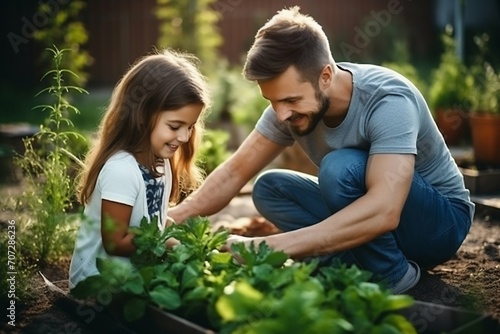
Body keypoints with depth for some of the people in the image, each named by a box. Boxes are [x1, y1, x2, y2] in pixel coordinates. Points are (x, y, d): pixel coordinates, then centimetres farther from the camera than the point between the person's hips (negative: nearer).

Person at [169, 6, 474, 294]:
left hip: (441, 220, -6)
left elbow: (383, 212, -44)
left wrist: (270, 246, -49)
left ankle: (391, 275, -14)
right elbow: (235, 172, -7)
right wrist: (175, 219, -25)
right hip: (369, 213, 6)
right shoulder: (290, 99, -12)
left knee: (341, 167, -32)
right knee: (269, 188, -10)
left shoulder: (388, 101, -32)